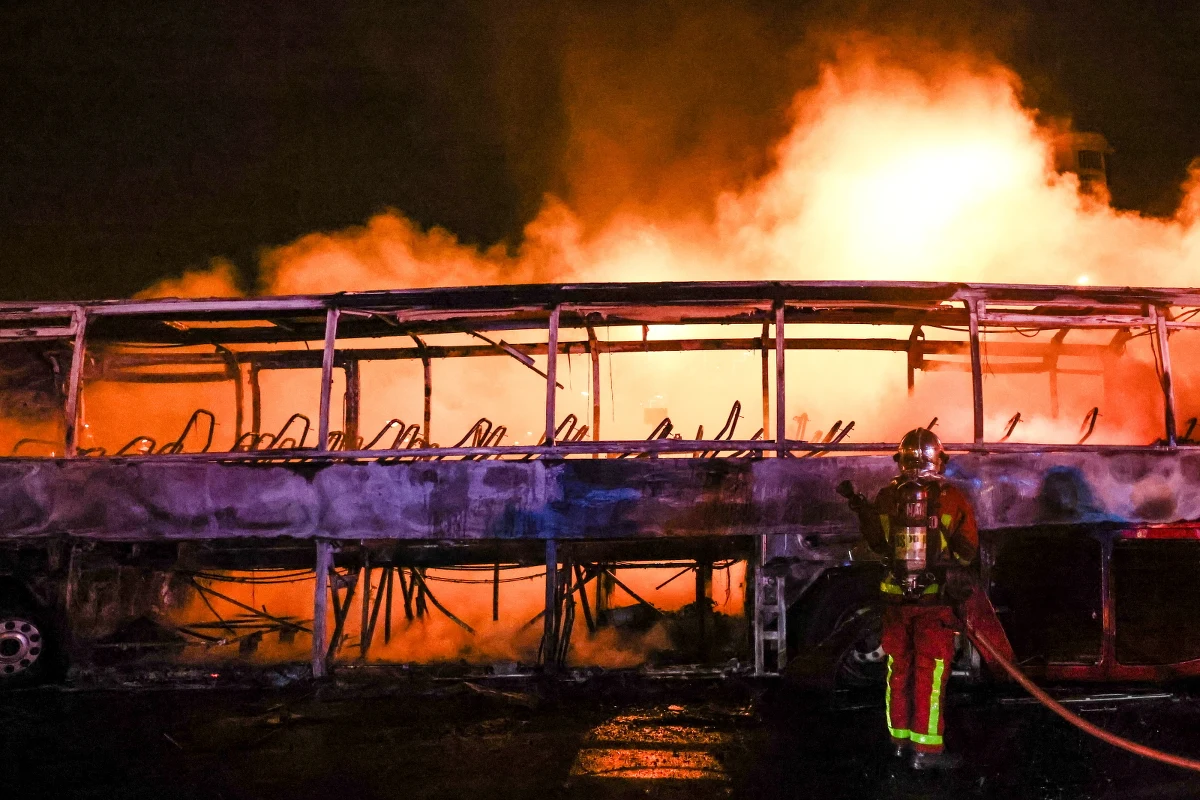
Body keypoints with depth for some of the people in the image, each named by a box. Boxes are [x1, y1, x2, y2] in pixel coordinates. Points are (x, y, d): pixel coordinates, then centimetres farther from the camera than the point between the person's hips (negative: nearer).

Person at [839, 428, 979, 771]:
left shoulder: (887, 496, -5)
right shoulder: (952, 497, -6)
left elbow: (878, 545, 4)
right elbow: (968, 551, -4)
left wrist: (860, 509, 8)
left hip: (896, 598, 2)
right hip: (936, 600, -2)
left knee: (899, 669, 14)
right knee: (930, 673, 0)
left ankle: (900, 738, 24)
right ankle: (926, 749, -1)